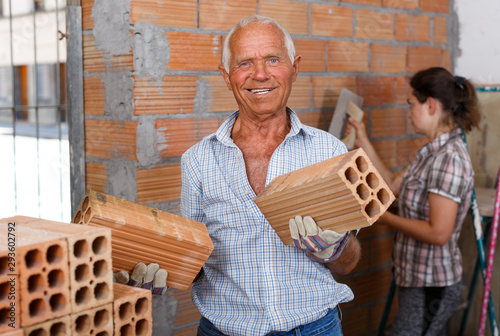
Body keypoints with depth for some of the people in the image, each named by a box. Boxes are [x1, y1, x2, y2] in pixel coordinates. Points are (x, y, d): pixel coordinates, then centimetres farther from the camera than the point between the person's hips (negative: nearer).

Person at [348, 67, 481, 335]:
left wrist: (383, 217, -16)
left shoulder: (450, 159, -23)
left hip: (431, 285, -9)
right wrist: (364, 143, 15)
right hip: (419, 278, 9)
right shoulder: (433, 152, 8)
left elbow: (438, 233, -26)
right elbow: (394, 186, 16)